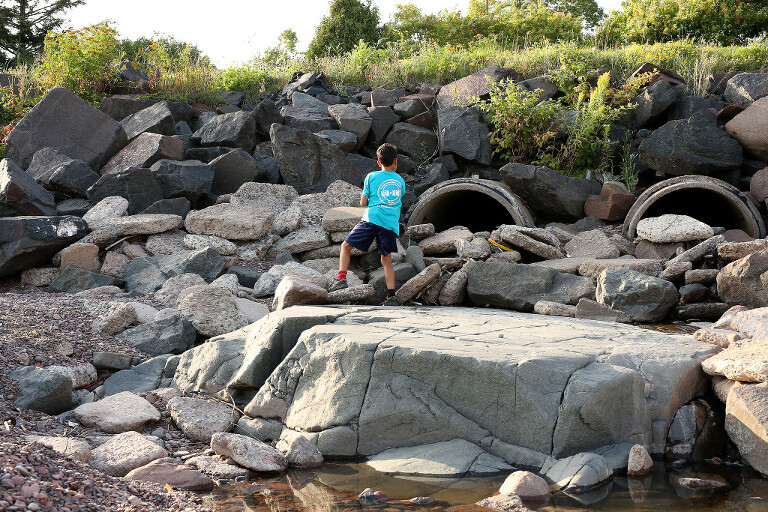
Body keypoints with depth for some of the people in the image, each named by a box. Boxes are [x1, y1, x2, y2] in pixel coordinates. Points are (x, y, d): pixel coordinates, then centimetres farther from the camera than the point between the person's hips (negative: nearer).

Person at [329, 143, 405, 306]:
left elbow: (363, 202, 7)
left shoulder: (372, 177, 6)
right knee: (387, 261, 10)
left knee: (346, 246, 9)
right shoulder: (400, 181, 14)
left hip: (372, 218, -3)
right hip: (391, 224, 3)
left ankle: (342, 278, -8)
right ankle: (391, 296, 0)